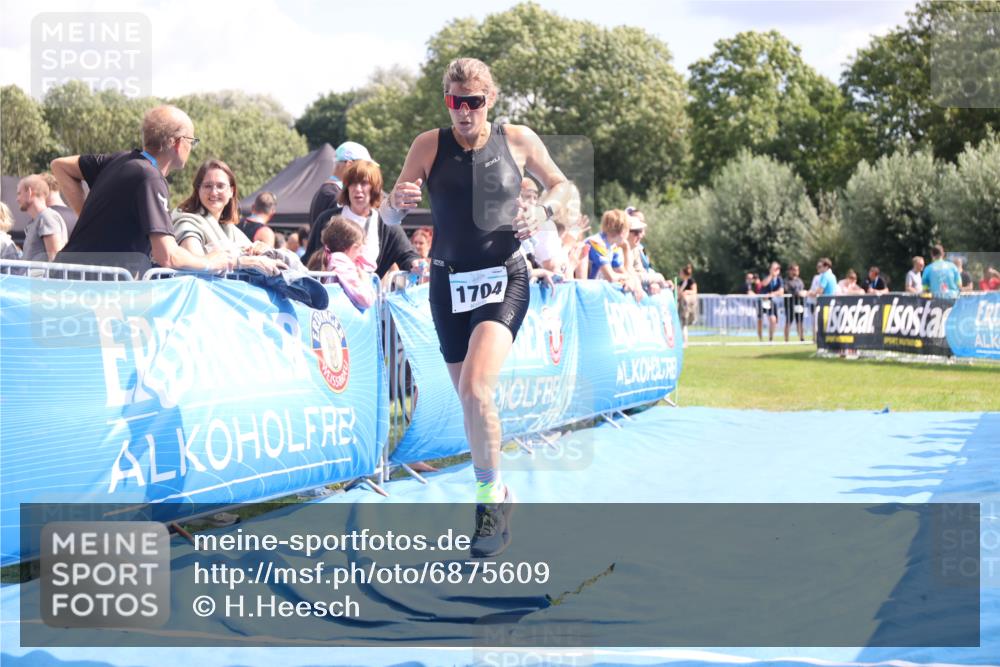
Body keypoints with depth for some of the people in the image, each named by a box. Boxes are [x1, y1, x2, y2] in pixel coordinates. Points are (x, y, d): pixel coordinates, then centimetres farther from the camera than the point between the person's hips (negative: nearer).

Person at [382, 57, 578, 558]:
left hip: (503, 278, -3)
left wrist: (543, 210, -8)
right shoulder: (429, 145, 0)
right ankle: (496, 498, 28)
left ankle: (491, 493, -7)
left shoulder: (518, 140, -1)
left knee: (476, 388, -23)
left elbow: (562, 186, 14)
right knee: (469, 399, 10)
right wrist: (397, 202, -25)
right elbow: (390, 215, -1)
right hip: (449, 282, 3)